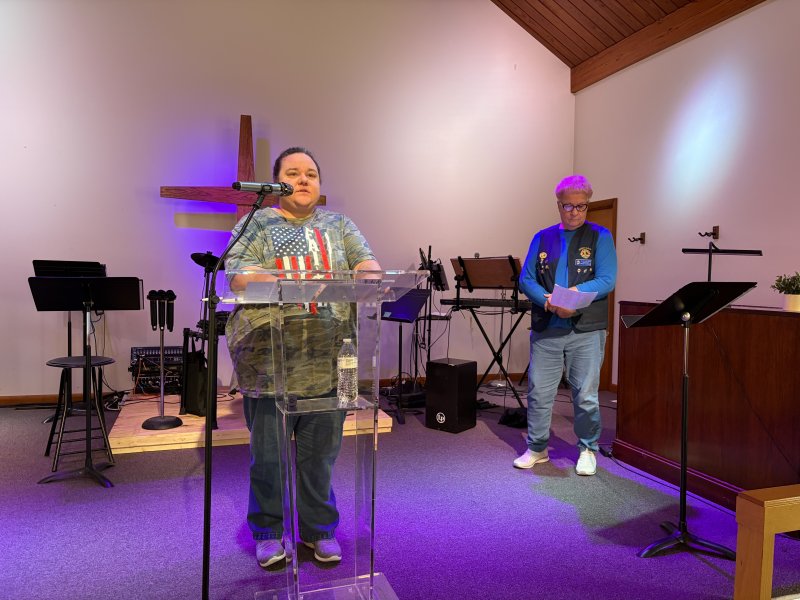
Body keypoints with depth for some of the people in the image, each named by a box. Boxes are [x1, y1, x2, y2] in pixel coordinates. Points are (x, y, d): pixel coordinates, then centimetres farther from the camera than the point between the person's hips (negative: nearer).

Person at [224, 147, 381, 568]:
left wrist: (367, 275, -20)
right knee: (268, 453, 7)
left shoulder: (338, 225, 17)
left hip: (328, 360, 2)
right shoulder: (256, 225, 7)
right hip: (270, 362, -2)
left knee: (321, 452, 11)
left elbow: (365, 262, 5)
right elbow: (238, 275, -7)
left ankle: (318, 529, 29)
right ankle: (268, 532, 27)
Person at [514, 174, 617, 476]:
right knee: (538, 392, 7)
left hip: (586, 330, -2)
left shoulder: (600, 236, 4)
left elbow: (607, 280, -7)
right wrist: (550, 302, -14)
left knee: (586, 395, 3)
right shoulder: (542, 238, 11)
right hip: (545, 329, 3)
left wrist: (574, 294, -22)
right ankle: (537, 448, 23)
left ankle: (588, 450, 24)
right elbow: (526, 280, 4)